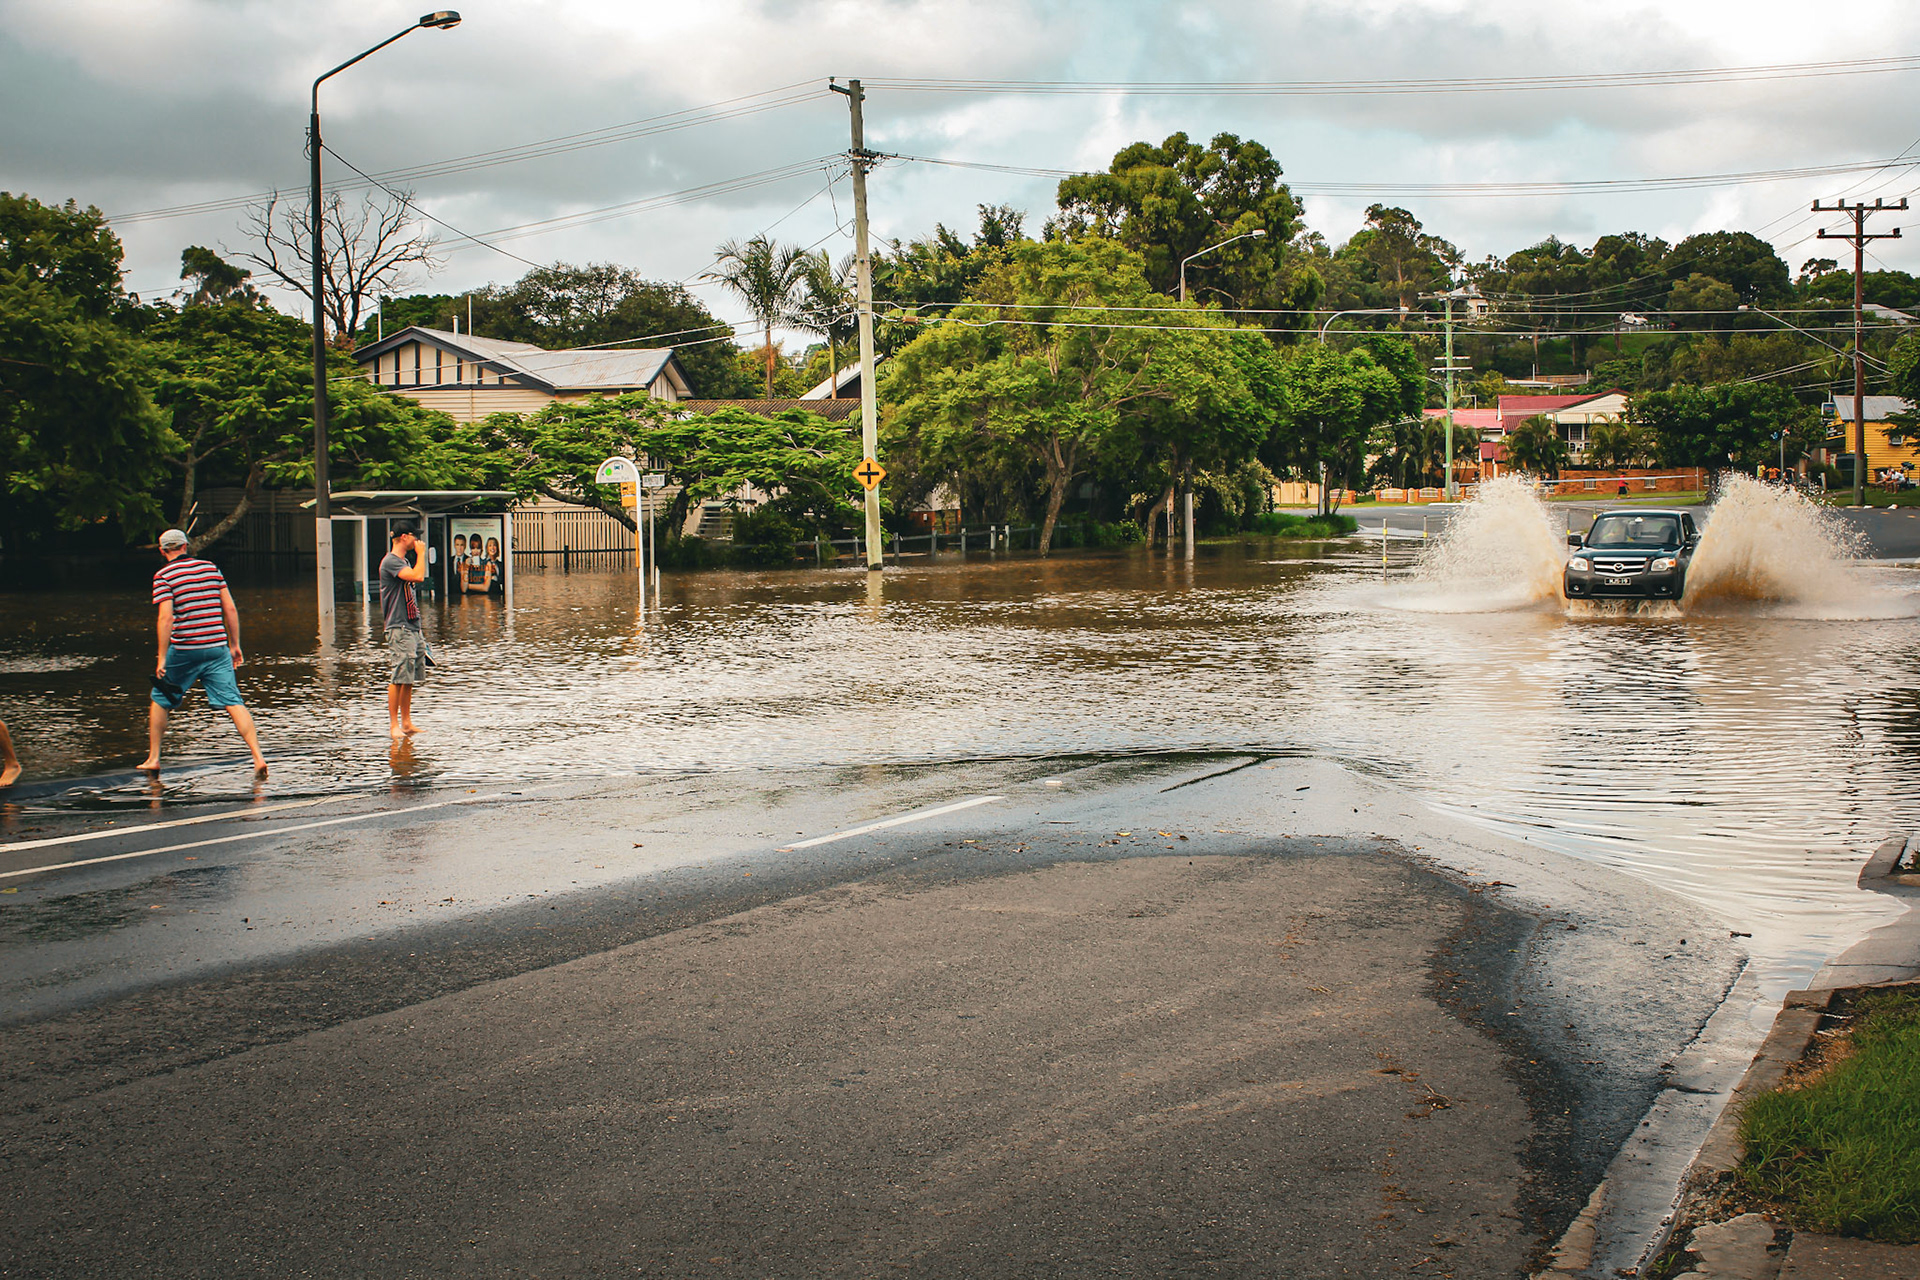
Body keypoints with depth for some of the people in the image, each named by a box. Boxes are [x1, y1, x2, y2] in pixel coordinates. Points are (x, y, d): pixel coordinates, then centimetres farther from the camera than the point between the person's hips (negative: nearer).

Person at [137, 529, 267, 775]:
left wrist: (162, 659, -12)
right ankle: (258, 756, -19)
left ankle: (153, 759, 23)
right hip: (217, 647, 3)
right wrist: (235, 646, 15)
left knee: (160, 700, 18)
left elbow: (166, 618, -13)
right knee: (233, 702, -5)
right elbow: (230, 609, 8)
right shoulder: (211, 568, 9)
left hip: (183, 650, -3)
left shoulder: (164, 576, -3)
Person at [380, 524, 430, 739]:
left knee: (410, 678, 9)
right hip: (399, 628, -9)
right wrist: (421, 554, -12)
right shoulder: (391, 562, -12)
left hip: (412, 627, 9)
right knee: (399, 677, -10)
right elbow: (418, 576, -26)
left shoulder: (405, 561, 19)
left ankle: (406, 722, 12)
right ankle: (393, 725, -7)